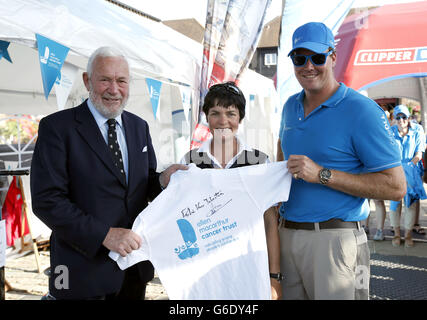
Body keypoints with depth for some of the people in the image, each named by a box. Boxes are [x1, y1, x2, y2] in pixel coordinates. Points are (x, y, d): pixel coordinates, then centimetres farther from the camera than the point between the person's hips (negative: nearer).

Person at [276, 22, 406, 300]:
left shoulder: (362, 111, -11)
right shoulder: (290, 107, 10)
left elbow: (396, 187, -16)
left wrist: (322, 175, -20)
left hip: (334, 238, -6)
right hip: (287, 233, 6)